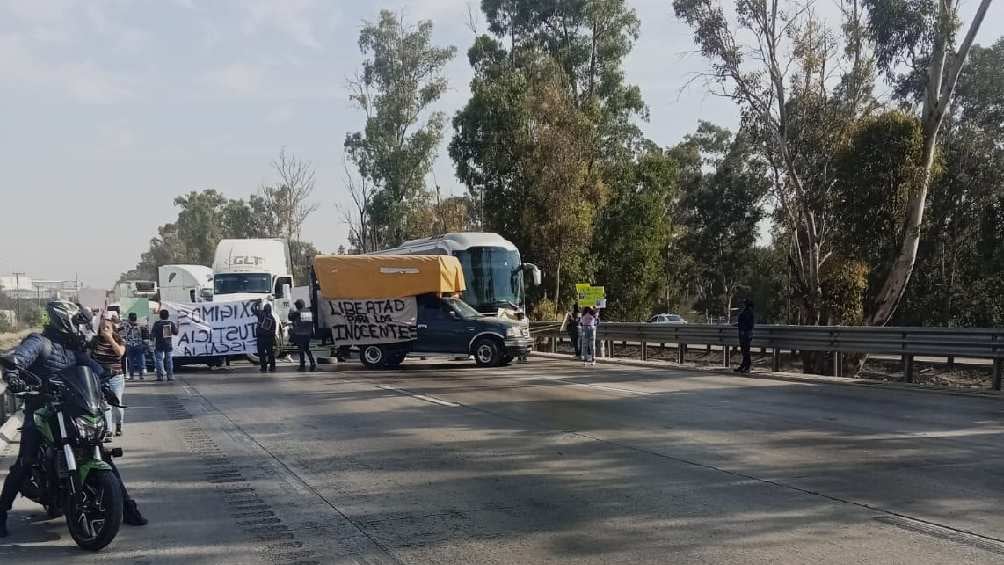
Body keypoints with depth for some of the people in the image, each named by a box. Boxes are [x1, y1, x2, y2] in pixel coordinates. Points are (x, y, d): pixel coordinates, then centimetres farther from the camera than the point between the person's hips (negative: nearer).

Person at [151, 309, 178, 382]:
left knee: (159, 360, 1)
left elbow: (153, 334, -12)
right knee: (169, 359, 11)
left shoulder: (157, 323, -11)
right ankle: (170, 376, 10)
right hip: (168, 345, 3)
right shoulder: (171, 323, -1)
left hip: (159, 345, -3)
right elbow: (175, 332, 7)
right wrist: (176, 326, 24)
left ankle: (160, 376, -4)